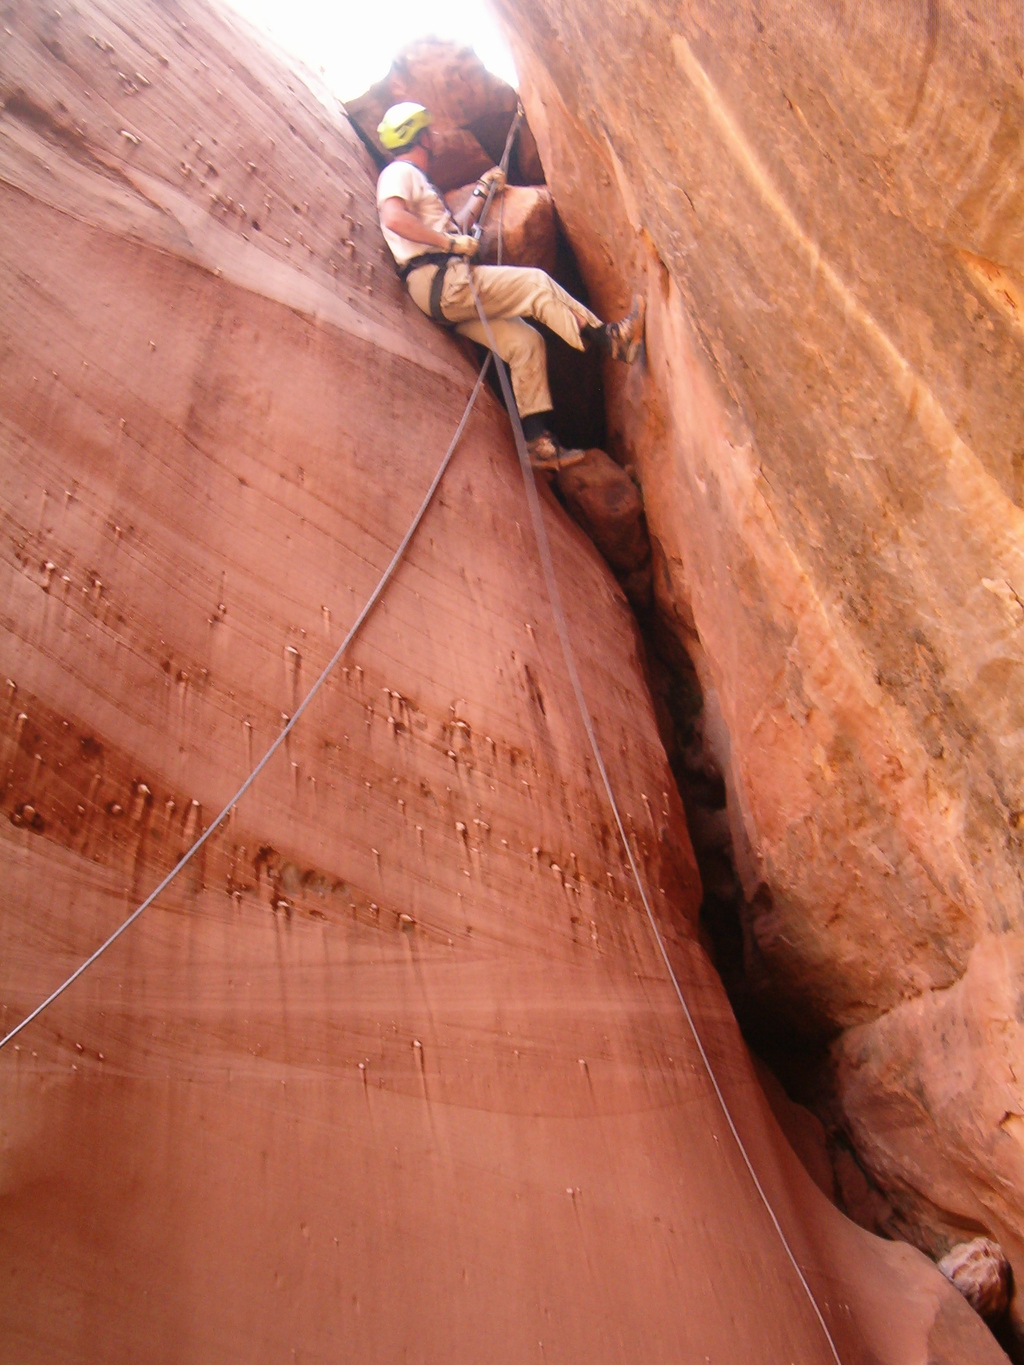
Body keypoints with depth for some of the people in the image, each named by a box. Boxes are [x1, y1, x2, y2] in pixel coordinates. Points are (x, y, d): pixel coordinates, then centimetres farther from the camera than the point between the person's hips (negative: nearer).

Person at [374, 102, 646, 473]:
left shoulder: (414, 179, 31)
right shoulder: (399, 172, -1)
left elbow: (454, 227, 36)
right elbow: (393, 218, -21)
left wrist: (482, 191, 40)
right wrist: (451, 242, -18)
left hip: (448, 293, 10)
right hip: (441, 280, -10)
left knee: (524, 341, 1)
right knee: (536, 283, -12)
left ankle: (539, 442, -1)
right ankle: (610, 338, -3)